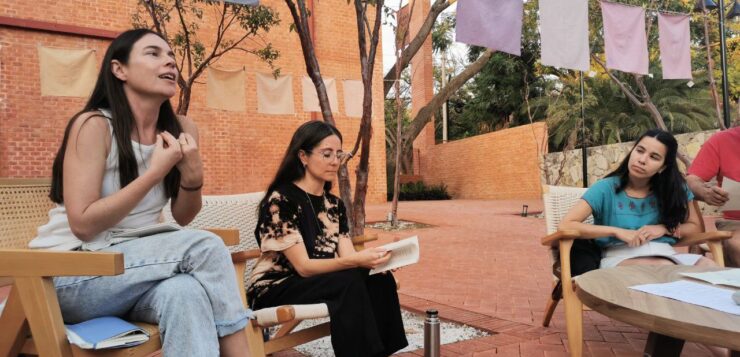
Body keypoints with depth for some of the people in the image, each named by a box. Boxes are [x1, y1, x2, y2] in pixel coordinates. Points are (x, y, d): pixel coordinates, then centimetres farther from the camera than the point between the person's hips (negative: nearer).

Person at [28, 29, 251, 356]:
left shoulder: (181, 129, 0)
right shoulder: (94, 125, -14)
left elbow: (182, 218, 5)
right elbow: (83, 225, -18)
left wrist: (193, 175, -15)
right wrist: (156, 171, -22)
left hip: (136, 263, 4)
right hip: (71, 276, -4)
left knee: (185, 291, -33)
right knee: (204, 247, -26)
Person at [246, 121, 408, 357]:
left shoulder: (334, 204, 6)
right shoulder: (280, 199, -16)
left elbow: (347, 256, -2)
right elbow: (303, 266, -21)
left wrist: (371, 257, -24)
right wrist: (356, 262, -35)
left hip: (319, 283, 6)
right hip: (275, 290, -6)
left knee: (381, 281, -20)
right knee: (351, 282, -31)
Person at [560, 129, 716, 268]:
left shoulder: (675, 188, 7)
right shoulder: (606, 188, -5)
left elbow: (695, 227, 17)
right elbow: (566, 225, -14)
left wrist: (664, 229, -4)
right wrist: (618, 231, -18)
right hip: (619, 257, -4)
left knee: (710, 267, -27)